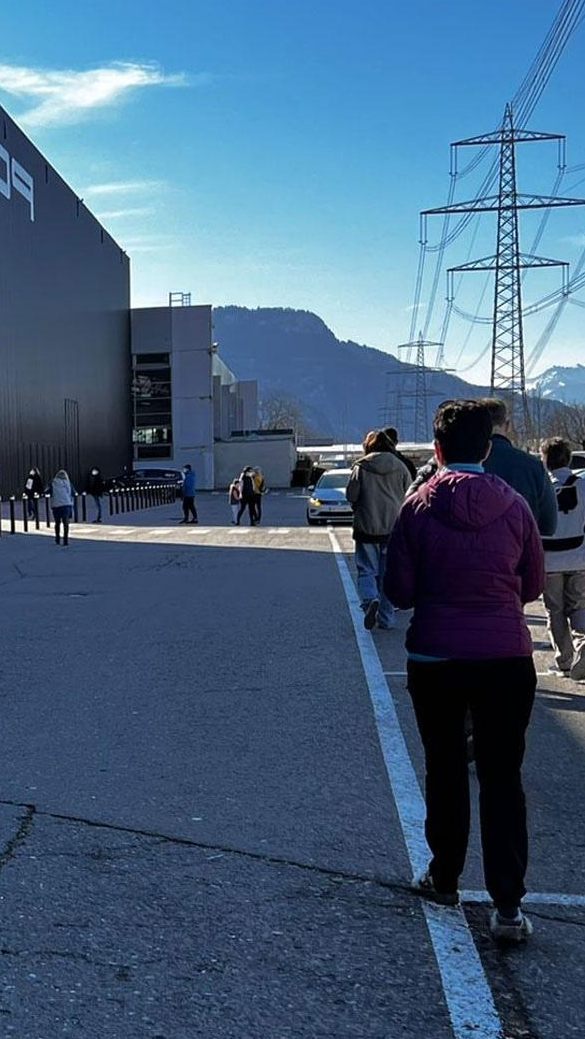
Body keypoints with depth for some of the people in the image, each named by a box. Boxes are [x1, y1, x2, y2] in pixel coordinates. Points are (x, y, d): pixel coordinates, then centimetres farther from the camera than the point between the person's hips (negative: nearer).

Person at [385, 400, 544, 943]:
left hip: (436, 658, 0)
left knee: (445, 771, 15)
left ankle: (444, 879, 30)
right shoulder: (514, 506, -4)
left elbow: (399, 590, -6)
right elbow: (532, 585, 4)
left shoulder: (419, 506, -8)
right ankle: (508, 904, 4)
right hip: (507, 657, 1)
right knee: (502, 777, 7)